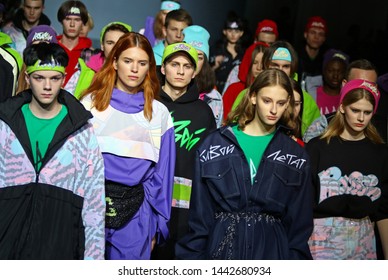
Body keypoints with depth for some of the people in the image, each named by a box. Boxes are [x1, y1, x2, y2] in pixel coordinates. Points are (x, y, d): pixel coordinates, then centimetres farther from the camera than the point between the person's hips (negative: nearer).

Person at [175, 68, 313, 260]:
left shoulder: (296, 156, 6)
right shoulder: (214, 145, 0)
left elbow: (300, 223, 7)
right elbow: (200, 214, 1)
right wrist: (193, 257, -3)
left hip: (273, 250, 1)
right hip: (221, 246, -1)